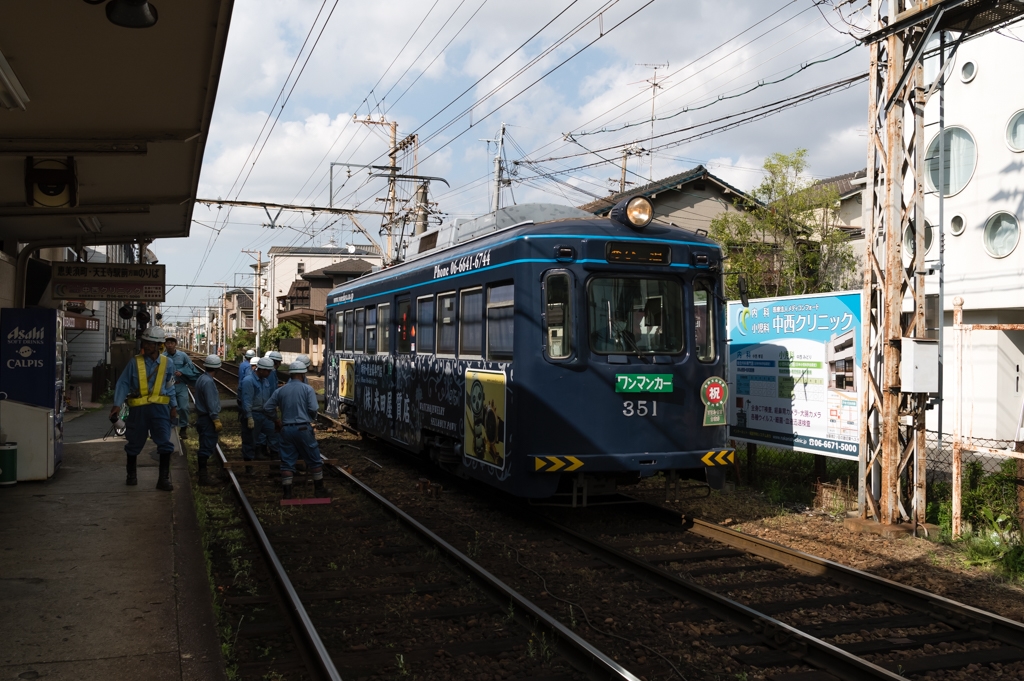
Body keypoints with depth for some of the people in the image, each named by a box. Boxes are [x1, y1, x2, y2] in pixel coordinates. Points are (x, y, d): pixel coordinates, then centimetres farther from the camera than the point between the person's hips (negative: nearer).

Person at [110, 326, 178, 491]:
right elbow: (123, 384, 0)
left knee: (165, 443, -8)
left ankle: (163, 479, -1)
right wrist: (117, 404, -9)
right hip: (138, 408, 0)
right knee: (135, 443, 11)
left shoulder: (166, 363, 4)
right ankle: (131, 474, 32)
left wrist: (174, 406, 7)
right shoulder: (135, 362, -1)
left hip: (159, 408, 0)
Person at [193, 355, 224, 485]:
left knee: (205, 446, 17)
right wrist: (216, 420, -20)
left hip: (202, 417, 10)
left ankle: (203, 472, 26)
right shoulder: (208, 382, -20)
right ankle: (203, 476, -2)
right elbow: (211, 403, -22)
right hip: (208, 419, -10)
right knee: (207, 447, -5)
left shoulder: (202, 379, 11)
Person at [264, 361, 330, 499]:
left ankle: (287, 491, 8)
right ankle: (319, 489, 15)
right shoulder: (307, 389, -5)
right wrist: (312, 418, 7)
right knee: (314, 460, 9)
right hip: (303, 428, -4)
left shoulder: (281, 390, 7)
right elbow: (313, 409, -14)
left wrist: (277, 419, 19)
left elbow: (267, 407, 6)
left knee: (287, 461, 9)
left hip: (286, 429, 4)